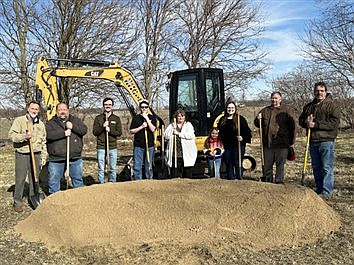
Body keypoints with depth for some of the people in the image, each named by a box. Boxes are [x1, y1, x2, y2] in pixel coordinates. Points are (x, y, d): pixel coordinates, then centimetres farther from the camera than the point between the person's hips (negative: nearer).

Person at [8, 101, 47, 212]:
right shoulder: (19, 120, -1)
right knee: (20, 179, -1)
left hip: (36, 155, 4)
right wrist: (24, 136, -25)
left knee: (34, 179, 9)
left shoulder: (41, 124, 14)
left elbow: (43, 142, 18)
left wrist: (43, 156, 14)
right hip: (22, 154, -4)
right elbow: (11, 135, -9)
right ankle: (18, 202, 10)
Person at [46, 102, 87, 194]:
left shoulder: (76, 120, 10)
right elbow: (48, 134, -14)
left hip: (75, 158, 2)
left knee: (78, 179, 12)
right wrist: (63, 133, -19)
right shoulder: (51, 123, 3)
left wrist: (73, 127, -16)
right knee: (53, 181, 7)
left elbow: (84, 130, -2)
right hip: (56, 159, -1)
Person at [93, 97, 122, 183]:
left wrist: (110, 130, -13)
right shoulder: (98, 118, 7)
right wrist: (103, 126, -15)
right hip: (101, 147, -1)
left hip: (113, 147, 1)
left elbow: (119, 132, 2)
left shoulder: (116, 119, 9)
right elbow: (94, 132, 0)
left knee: (112, 169, 5)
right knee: (101, 169, 1)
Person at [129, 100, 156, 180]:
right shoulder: (136, 118, 6)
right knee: (137, 166, -1)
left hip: (149, 145, 0)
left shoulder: (152, 118, 7)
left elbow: (152, 129, -9)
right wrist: (141, 127, -12)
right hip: (138, 146, 0)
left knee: (148, 165, 8)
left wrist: (146, 118, -14)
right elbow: (131, 131, 1)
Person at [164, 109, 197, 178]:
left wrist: (178, 133, -8)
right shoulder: (171, 125, 14)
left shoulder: (188, 125, 9)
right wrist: (173, 128, -6)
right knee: (175, 177, 1)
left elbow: (190, 135, -10)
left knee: (188, 176, 3)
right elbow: (166, 136, 1)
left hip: (186, 155, -1)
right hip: (174, 155, 1)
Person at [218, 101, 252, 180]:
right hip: (227, 146, 5)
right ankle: (230, 179, 19)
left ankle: (239, 178, 3)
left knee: (237, 163, -5)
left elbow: (247, 132, -3)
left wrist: (243, 138, -18)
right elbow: (220, 133, 20)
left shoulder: (240, 119, -2)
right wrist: (222, 142, 13)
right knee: (228, 164, 9)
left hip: (238, 145, -4)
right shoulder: (222, 120, 11)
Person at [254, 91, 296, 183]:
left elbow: (292, 127, 0)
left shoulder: (287, 110, 3)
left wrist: (292, 142, -5)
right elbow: (257, 125, 20)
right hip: (267, 144, 3)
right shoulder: (265, 111, 14)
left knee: (280, 165, 2)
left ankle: (279, 182, 11)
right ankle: (267, 182, 21)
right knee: (267, 165, 9)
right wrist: (258, 119, -4)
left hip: (281, 144, -3)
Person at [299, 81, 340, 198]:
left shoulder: (332, 105, -4)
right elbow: (300, 120, 18)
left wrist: (316, 124, -19)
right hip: (313, 141, 6)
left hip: (326, 141, -6)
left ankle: (327, 192, 2)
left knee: (327, 168, -4)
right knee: (316, 167, 13)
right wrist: (306, 122, -6)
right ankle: (319, 189, 23)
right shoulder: (308, 106, 15)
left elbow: (334, 122, -14)